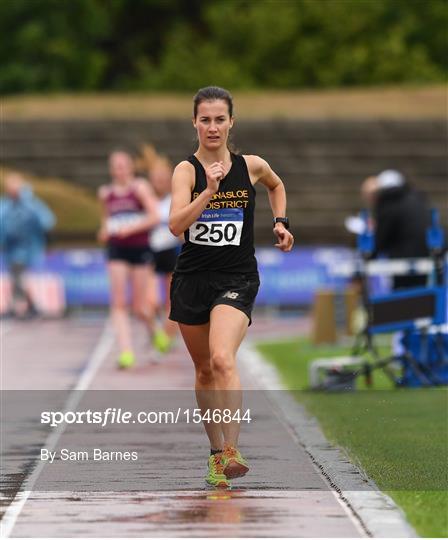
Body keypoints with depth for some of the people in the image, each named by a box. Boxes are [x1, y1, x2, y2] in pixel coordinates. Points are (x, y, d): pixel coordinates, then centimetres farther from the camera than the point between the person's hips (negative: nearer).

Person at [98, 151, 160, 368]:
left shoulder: (139, 187, -4)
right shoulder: (105, 193, 9)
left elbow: (154, 216, -12)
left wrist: (131, 228, -22)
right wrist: (105, 230, 7)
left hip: (140, 247, -3)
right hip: (116, 250, 3)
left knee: (139, 307, 2)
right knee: (118, 302, -14)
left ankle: (153, 329, 36)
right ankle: (126, 351, -17)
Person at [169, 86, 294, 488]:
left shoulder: (252, 166, 1)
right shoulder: (186, 170, -4)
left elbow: (277, 186, 26)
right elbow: (176, 225, -19)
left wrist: (280, 222, 14)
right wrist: (209, 190, -28)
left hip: (237, 280, -2)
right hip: (192, 280, 2)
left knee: (222, 359, -25)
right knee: (204, 371, 13)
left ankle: (233, 451, -30)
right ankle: (217, 452, 28)